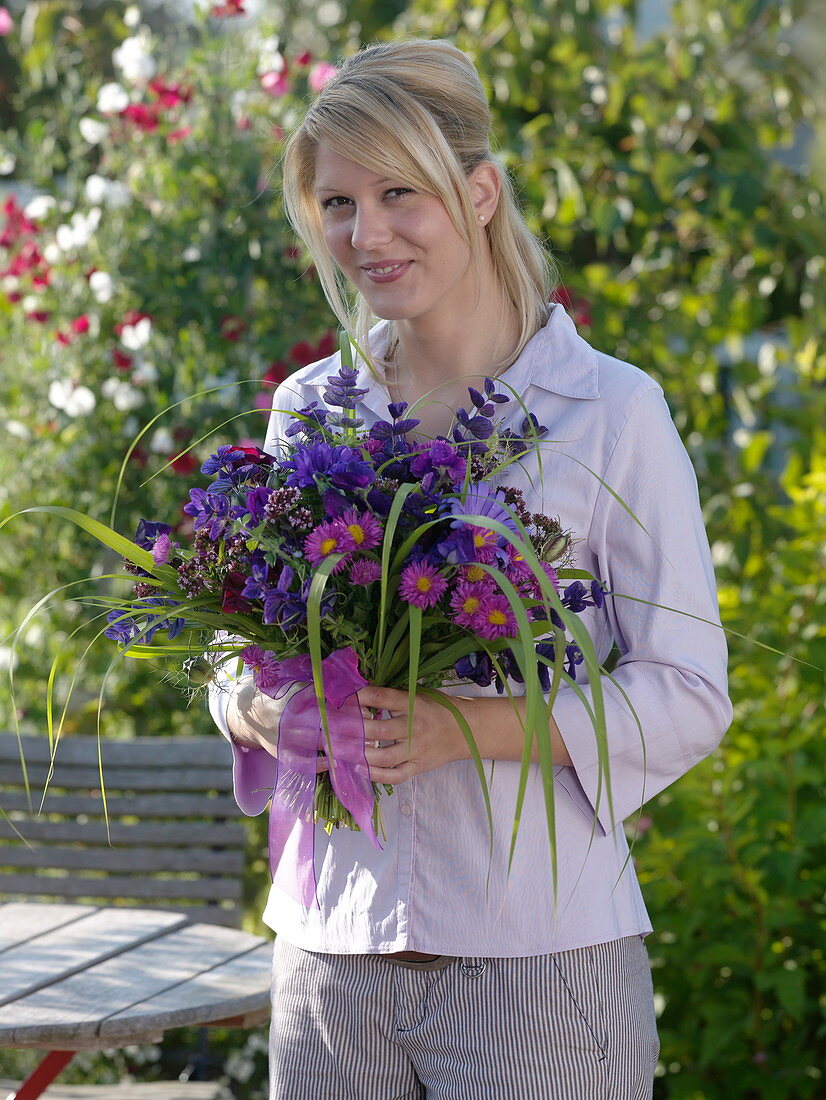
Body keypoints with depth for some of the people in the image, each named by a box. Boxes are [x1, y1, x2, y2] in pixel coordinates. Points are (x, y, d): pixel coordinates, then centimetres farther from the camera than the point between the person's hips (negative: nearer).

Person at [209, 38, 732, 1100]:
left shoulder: (613, 408, -4)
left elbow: (686, 693, -5)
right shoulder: (307, 408, 10)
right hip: (331, 944, 4)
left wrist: (464, 728, -19)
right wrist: (260, 708, -7)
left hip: (538, 946, -4)